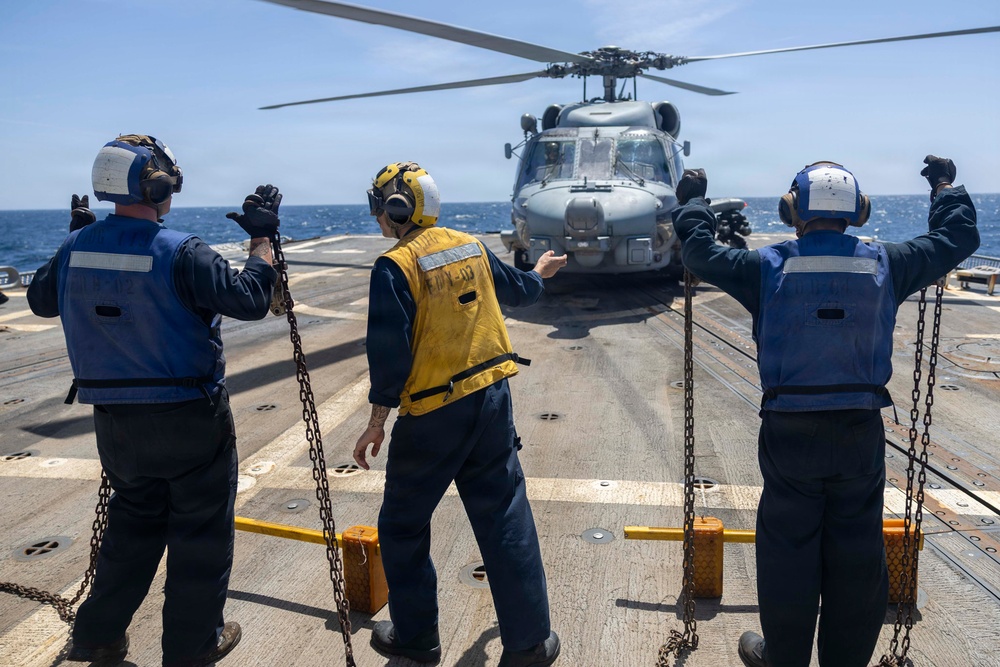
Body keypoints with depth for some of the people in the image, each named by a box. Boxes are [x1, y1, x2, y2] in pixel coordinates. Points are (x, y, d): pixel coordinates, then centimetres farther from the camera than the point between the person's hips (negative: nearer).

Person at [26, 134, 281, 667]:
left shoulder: (76, 248, -1)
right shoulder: (180, 253, -20)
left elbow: (41, 300, 17)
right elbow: (249, 301, -22)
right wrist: (261, 238, -10)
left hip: (116, 420, 6)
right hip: (190, 421, -6)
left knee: (134, 520, 25)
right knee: (201, 530, 10)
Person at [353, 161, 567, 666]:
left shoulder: (395, 266, -13)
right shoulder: (469, 246, 6)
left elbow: (389, 351, -17)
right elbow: (517, 291, 23)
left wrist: (377, 421, -9)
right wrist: (539, 273, 45)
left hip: (433, 416, -5)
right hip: (491, 398, 6)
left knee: (403, 524, 15)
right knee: (505, 517, 12)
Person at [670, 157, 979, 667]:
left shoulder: (768, 267, -7)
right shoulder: (884, 265, 0)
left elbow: (700, 252, 3)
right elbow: (957, 238, 14)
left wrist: (692, 202, 20)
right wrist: (945, 186, 32)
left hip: (790, 433, -1)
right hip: (861, 434, 2)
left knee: (788, 549, 11)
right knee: (858, 552, 13)